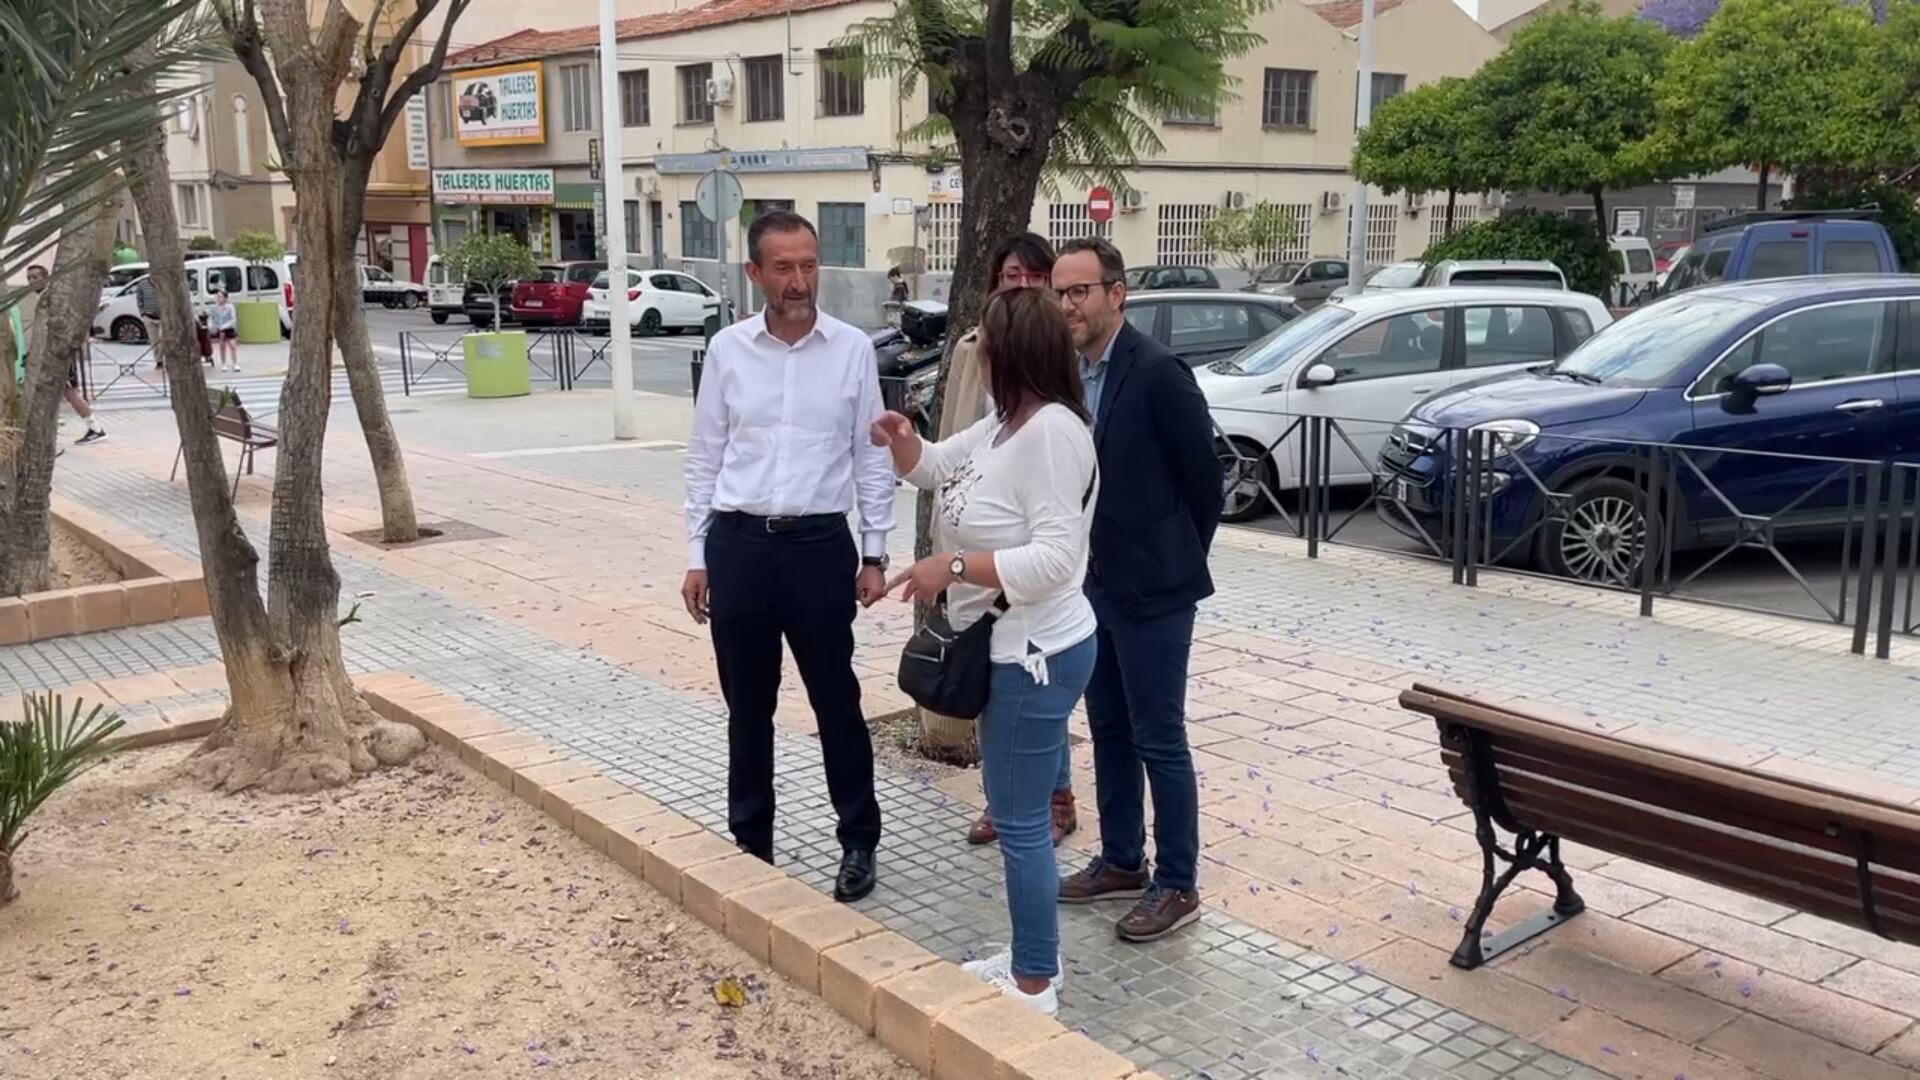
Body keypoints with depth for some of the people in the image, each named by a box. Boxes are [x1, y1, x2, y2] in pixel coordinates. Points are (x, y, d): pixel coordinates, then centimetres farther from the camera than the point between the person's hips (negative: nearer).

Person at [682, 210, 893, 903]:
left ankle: (858, 841, 24)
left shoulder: (853, 349, -2)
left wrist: (875, 552, 0)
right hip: (738, 544, 2)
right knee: (747, 708, 12)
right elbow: (705, 459, 6)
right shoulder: (727, 349, 1)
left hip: (820, 543, -1)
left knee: (836, 701, 8)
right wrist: (696, 555, 4)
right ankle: (750, 842, 27)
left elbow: (871, 457, 3)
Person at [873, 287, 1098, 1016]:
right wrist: (902, 442, -2)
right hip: (1014, 650, 11)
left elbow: (1055, 558, -29)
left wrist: (953, 566, -27)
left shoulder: (1052, 430, -23)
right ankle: (1030, 961, 33)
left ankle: (1036, 988, 15)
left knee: (1021, 824, 0)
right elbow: (936, 466, 20)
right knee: (1018, 816, 19)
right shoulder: (1005, 422, 8)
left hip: (1037, 655, -11)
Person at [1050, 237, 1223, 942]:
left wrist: (1178, 562, -1)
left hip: (1151, 590, -7)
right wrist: (1085, 566, 11)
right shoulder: (1068, 373, 5)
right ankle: (1121, 861, 31)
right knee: (1109, 733, 16)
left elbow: (1205, 479, -11)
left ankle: (1177, 884, 15)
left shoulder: (1158, 372, -17)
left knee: (1159, 741, 2)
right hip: (1093, 585, 7)